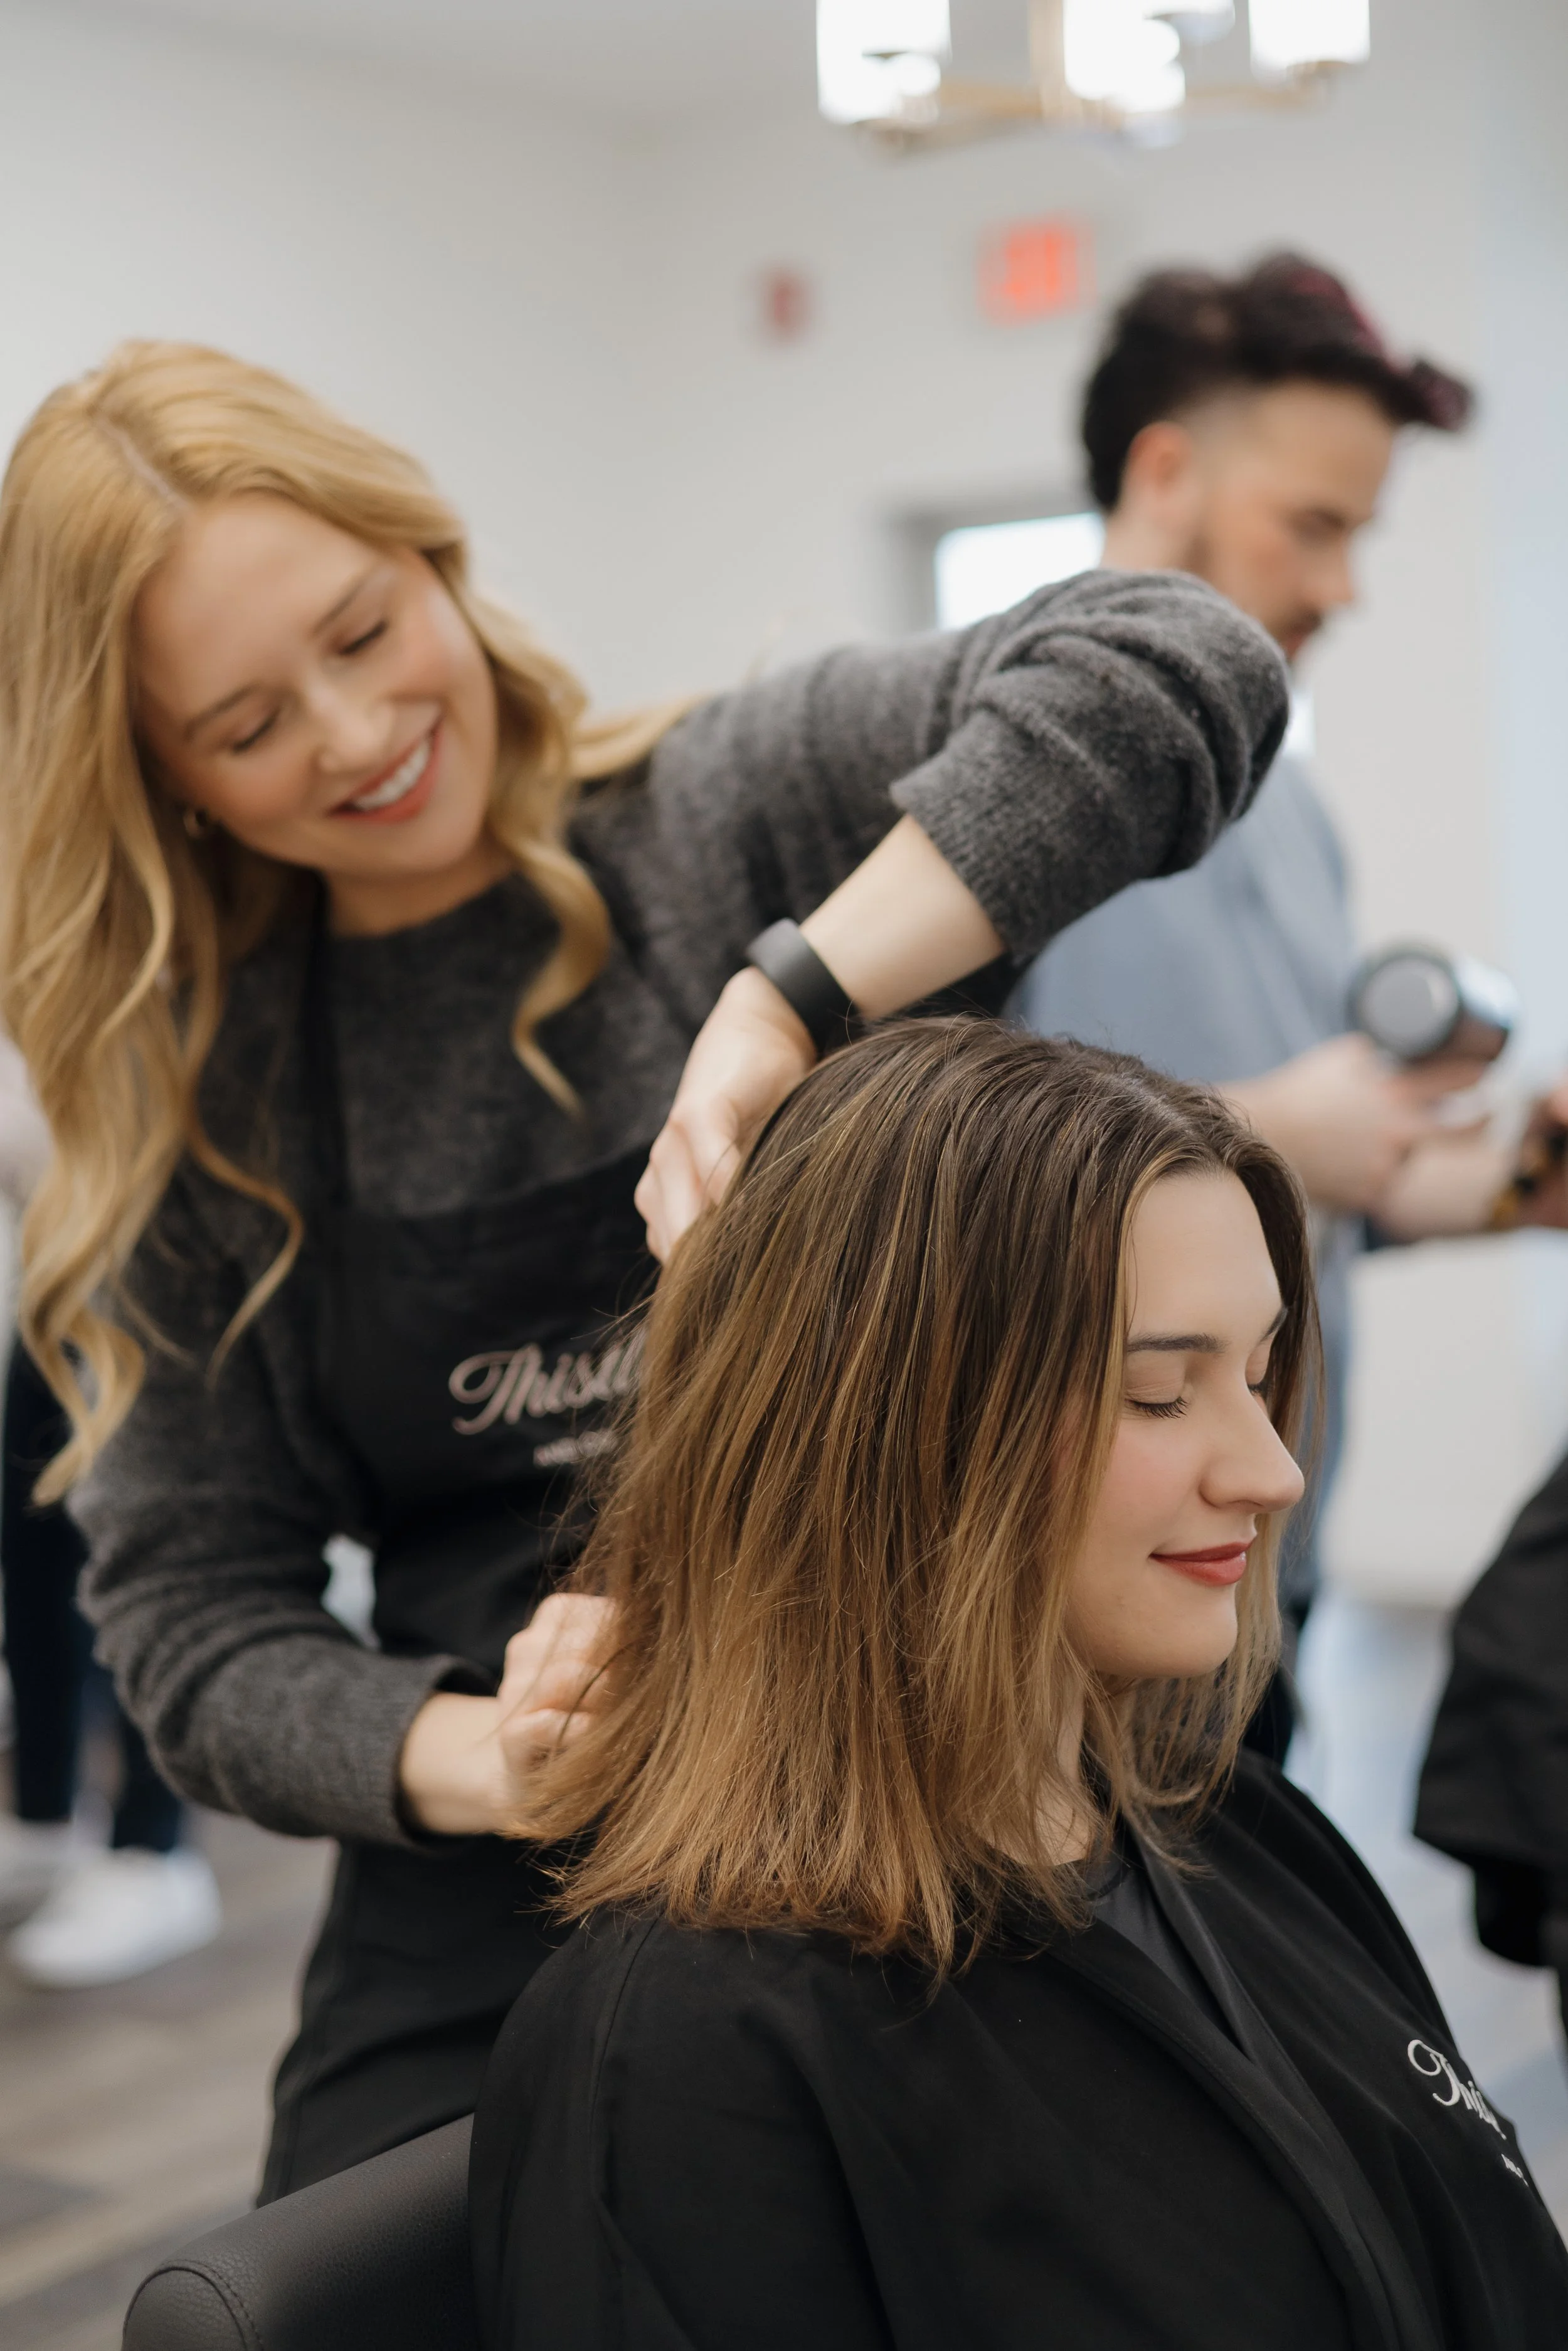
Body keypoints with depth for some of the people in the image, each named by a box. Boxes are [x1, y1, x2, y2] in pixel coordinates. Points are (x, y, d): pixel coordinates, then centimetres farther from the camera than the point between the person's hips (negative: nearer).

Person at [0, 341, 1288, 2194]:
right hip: (486, 1934, 2)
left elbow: (1180, 669, -20)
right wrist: (464, 1758, -18)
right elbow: (184, 1608, 2)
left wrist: (784, 1001, -29)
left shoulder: (743, 809, -4)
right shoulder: (199, 1092, 3)